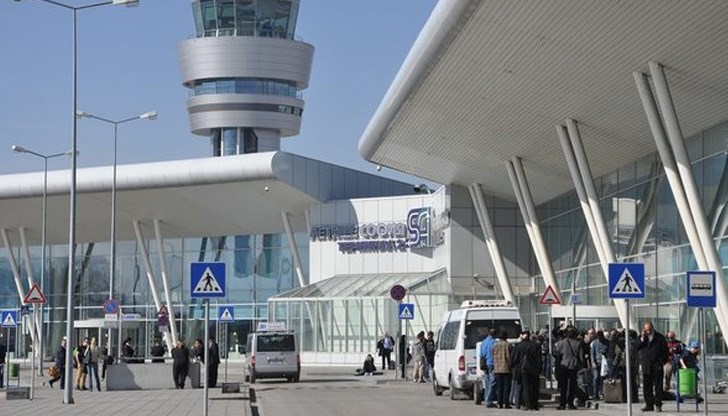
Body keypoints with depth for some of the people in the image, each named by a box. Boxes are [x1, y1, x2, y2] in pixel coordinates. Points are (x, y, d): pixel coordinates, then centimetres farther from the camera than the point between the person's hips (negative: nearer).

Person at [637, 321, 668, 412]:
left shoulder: (659, 337, 4)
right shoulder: (642, 338, 11)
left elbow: (665, 350, 4)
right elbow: (636, 348, -2)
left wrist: (663, 361, -4)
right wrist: (642, 339, -11)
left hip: (657, 366, -3)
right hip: (646, 366, 3)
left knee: (658, 386, -2)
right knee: (646, 386, 3)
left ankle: (658, 405, 1)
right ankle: (649, 405, 8)